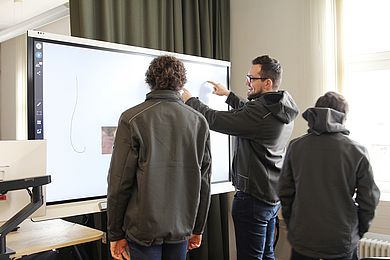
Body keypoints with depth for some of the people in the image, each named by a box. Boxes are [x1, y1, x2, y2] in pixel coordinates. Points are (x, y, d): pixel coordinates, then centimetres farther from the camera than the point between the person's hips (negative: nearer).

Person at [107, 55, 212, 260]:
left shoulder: (132, 118, -9)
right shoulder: (199, 121, 0)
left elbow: (119, 182, -10)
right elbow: (204, 182, 3)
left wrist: (115, 233, -1)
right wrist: (198, 228, 14)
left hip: (143, 228, -3)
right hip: (182, 227, 3)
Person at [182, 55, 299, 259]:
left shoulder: (261, 111, -23)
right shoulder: (282, 111, 6)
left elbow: (215, 120, -20)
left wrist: (190, 100, -4)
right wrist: (228, 95, 26)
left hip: (253, 197, -10)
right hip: (273, 196, 10)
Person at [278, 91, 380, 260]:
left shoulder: (295, 146, -6)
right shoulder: (357, 151, -11)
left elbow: (285, 192, -2)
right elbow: (369, 199, -6)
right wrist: (360, 230, 11)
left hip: (302, 238, 1)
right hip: (343, 240, -1)